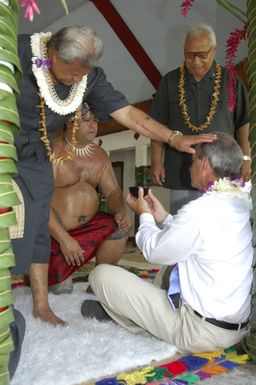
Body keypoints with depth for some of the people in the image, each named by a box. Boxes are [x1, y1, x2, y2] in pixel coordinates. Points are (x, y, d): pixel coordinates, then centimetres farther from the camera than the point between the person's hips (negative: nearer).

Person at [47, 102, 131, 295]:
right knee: (61, 288, -11)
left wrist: (120, 211, -19)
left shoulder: (100, 155, 5)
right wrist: (63, 239, -24)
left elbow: (113, 191, 4)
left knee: (119, 227, -21)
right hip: (53, 230, -5)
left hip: (89, 224, 5)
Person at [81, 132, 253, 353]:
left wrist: (145, 215, 6)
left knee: (102, 274, -7)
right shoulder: (238, 204, 2)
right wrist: (162, 217, 11)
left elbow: (153, 251, -9)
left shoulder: (201, 210, -23)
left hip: (202, 331, -9)